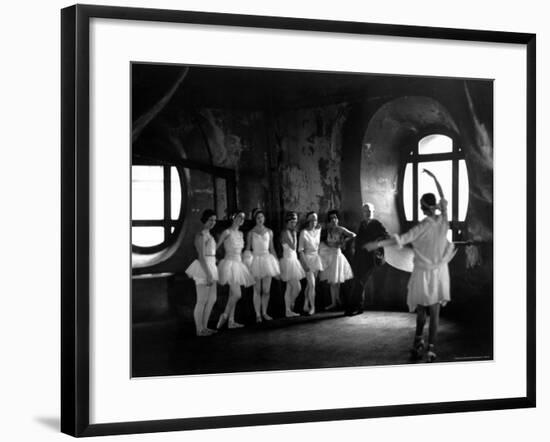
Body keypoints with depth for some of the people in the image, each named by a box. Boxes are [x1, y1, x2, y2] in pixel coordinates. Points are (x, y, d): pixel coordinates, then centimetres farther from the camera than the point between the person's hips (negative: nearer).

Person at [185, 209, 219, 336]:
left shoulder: (207, 234, 16)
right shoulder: (201, 235, -15)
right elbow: (201, 257, -20)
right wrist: (208, 275, -22)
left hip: (210, 269, 10)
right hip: (203, 269, -10)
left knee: (212, 299, 13)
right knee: (202, 301, -2)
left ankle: (204, 327, 21)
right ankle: (199, 330, 6)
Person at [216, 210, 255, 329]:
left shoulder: (240, 234, 14)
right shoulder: (227, 232, -9)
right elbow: (216, 247, -6)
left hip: (238, 264, 8)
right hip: (229, 263, -8)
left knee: (233, 295, 8)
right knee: (237, 294, -14)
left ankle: (231, 321, 10)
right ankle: (224, 315, -1)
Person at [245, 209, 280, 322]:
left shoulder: (269, 232, 10)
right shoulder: (251, 232, 1)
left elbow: (271, 248, 15)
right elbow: (248, 249, 3)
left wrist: (276, 261, 11)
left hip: (267, 259, 3)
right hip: (256, 260, -3)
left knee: (266, 290, 2)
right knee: (257, 290, -2)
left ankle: (264, 313, 13)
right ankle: (258, 314, 4)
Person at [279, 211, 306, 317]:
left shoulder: (290, 232, 13)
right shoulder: (286, 232, -15)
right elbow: (293, 246, -19)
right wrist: (294, 234, -15)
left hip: (293, 260, 10)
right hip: (288, 260, -10)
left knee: (289, 288, 10)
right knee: (297, 287, -10)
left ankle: (288, 311, 12)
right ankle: (290, 306, 3)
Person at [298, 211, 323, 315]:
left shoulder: (318, 231, 7)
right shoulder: (304, 232, -10)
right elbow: (300, 250, -12)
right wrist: (304, 263, -18)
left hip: (316, 258, 5)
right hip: (307, 258, -5)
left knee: (310, 284, 9)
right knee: (312, 284, -9)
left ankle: (306, 306, 19)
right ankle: (312, 307, -3)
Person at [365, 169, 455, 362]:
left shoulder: (423, 226, -18)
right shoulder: (443, 220, -8)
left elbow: (401, 239, -27)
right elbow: (443, 198, 9)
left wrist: (378, 244, -27)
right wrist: (433, 178, 18)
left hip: (424, 272, -2)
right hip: (439, 272, 2)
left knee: (421, 309, 16)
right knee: (435, 311, 4)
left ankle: (418, 343, 20)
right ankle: (431, 348, 0)